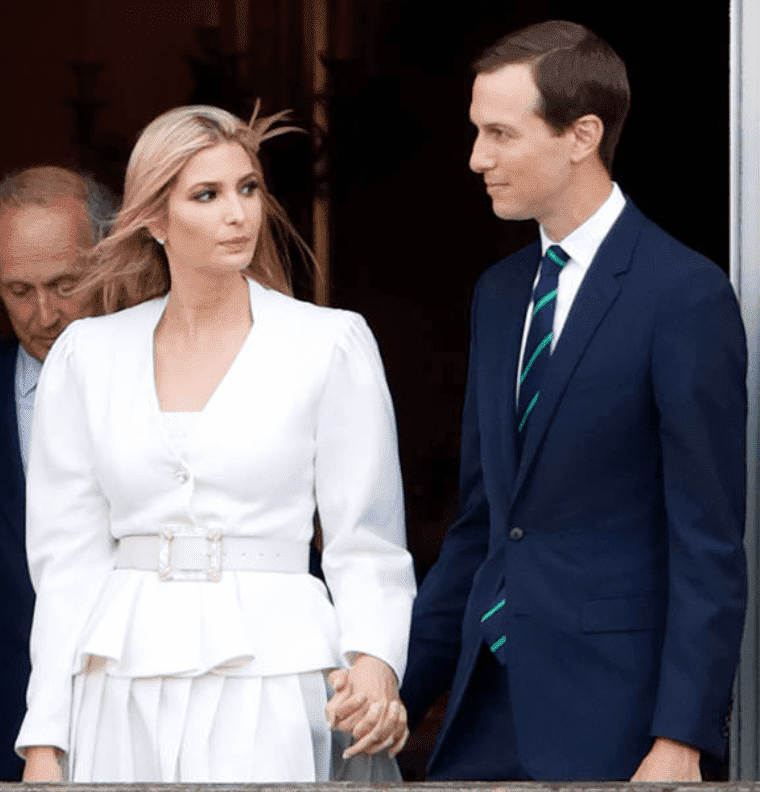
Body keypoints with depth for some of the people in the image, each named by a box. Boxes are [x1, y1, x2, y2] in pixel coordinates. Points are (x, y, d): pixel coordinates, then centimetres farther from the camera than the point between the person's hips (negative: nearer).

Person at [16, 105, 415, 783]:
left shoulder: (331, 343, 2)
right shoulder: (87, 356, 9)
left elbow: (365, 542, 1)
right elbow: (70, 557, 9)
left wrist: (375, 659, -19)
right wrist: (44, 741, 3)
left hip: (267, 687, -2)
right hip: (123, 695, 2)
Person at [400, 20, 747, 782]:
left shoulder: (686, 296, -10)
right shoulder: (500, 293, 14)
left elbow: (709, 541, -13)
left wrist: (680, 741, -18)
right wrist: (403, 687, 13)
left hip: (611, 709, -7)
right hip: (491, 696, 7)